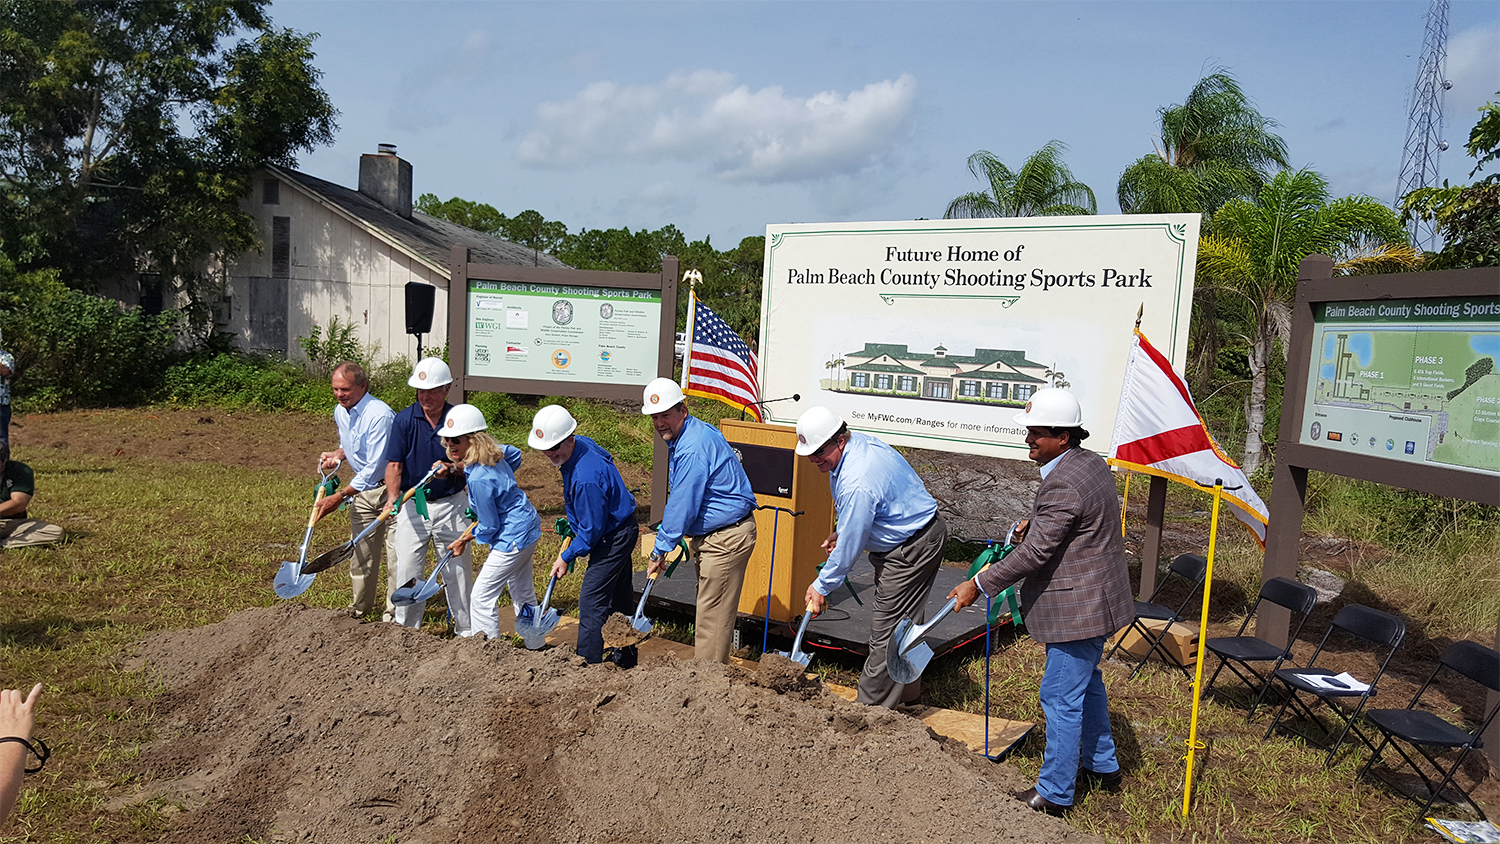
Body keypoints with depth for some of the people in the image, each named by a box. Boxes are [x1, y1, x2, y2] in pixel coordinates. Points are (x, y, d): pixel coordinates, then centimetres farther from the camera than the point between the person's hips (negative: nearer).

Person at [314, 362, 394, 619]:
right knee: (361, 550, 15)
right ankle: (360, 608, 32)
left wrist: (340, 497, -24)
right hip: (363, 488, 8)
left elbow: (374, 468, -26)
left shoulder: (379, 415, -25)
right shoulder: (340, 411, 3)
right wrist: (337, 454, 1)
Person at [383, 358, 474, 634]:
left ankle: (466, 630, 21)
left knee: (458, 570, 8)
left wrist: (452, 469, -23)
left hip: (452, 505, 0)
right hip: (412, 505, 0)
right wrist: (392, 497, -22)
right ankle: (405, 629, 21)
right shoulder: (404, 419, -5)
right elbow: (394, 464, -7)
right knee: (407, 570, 5)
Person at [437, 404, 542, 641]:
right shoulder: (494, 453, -5)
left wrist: (464, 540, -3)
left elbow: (490, 526, -20)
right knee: (523, 593, 24)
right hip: (527, 527, 10)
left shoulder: (479, 480, -30)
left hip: (513, 538, -10)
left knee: (481, 597, -2)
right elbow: (515, 454, 20)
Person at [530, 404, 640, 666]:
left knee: (591, 602, -7)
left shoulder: (586, 478, -34)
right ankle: (625, 658, 32)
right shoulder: (581, 444, -4)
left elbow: (592, 529, -25)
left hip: (613, 538, -10)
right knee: (617, 597, 19)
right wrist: (572, 521, 21)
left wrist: (566, 557, -13)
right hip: (619, 529, 10)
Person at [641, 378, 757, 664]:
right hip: (710, 534, 11)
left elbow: (681, 507, -22)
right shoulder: (691, 434, 10)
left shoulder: (693, 448, -24)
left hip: (727, 538, -11)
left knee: (712, 614, -5)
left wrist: (660, 551, -12)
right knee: (710, 609, 16)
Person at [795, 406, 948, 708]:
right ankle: (906, 690, 36)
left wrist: (821, 586, -10)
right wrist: (841, 532, 12)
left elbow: (849, 547, -23)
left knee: (887, 629, -5)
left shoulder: (857, 484, -33)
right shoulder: (858, 443, -1)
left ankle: (871, 708, 4)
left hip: (912, 549, -11)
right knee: (904, 620, 21)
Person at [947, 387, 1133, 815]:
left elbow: (1034, 552, -25)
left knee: (1061, 696, 0)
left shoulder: (1062, 484, -26)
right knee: (1086, 682, 25)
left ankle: (1054, 792, 11)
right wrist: (1036, 522, 9)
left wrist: (979, 584, -19)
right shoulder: (1091, 462, 7)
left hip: (1077, 608, -11)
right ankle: (1103, 765, 41)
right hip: (1094, 599, 11)